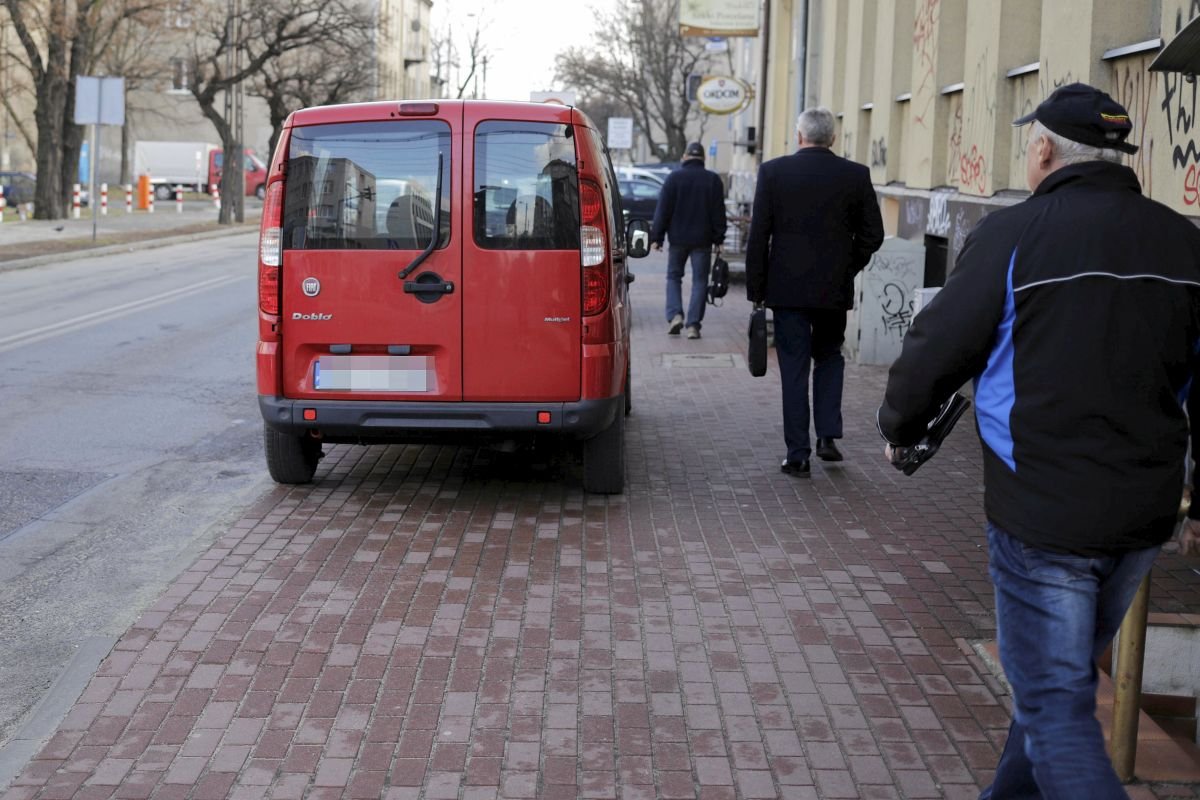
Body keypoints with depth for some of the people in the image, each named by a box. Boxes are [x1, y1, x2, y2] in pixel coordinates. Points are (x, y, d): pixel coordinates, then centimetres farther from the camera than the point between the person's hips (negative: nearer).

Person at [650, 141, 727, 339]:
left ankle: (675, 315, -4)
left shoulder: (674, 178, -3)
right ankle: (693, 325, -1)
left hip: (678, 238, 0)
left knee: (673, 276, 14)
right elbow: (718, 212, 2)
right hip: (702, 240, 0)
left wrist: (656, 237, 1)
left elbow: (662, 210, -4)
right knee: (699, 281, 5)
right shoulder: (713, 179, 1)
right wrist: (718, 239, 6)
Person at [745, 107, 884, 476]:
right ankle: (828, 435, 10)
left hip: (788, 287, -1)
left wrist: (756, 289, 2)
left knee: (794, 368, 4)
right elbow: (872, 234, 1)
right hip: (835, 288, 1)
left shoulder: (773, 171, -5)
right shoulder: (855, 175, -2)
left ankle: (798, 454, 5)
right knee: (829, 357, 20)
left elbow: (758, 235, -5)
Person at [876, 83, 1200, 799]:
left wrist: (899, 429, 12)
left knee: (1056, 706, 2)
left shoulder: (1015, 235, -12)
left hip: (1043, 513, -6)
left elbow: (938, 350, -8)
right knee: (1062, 678, 23)